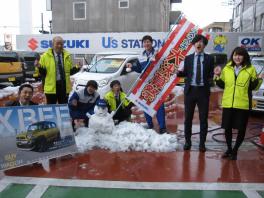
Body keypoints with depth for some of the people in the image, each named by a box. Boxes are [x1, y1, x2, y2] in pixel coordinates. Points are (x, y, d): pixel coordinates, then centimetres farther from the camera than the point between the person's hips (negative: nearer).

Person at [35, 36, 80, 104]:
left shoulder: (67, 56, 10)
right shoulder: (45, 56, 1)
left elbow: (70, 71, 14)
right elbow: (43, 73, 2)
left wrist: (77, 68, -3)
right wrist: (39, 67, -17)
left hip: (64, 87, 3)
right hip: (51, 87, -3)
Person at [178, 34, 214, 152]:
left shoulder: (209, 58, 5)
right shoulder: (188, 58, 9)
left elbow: (211, 75, 4)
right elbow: (185, 73, 6)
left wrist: (213, 77, -18)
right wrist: (178, 72, -13)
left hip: (203, 91, -1)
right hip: (190, 90, 1)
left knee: (203, 118, 5)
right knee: (188, 117, 8)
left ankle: (202, 143, 18)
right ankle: (187, 141, 22)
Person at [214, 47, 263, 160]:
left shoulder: (250, 69, 0)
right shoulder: (226, 68, 7)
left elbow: (253, 87, 4)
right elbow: (222, 85, 14)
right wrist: (217, 76, -1)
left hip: (243, 104, -2)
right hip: (228, 104, 3)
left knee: (241, 129, 5)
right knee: (227, 127, 10)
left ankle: (235, 150, 24)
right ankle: (229, 149, 30)